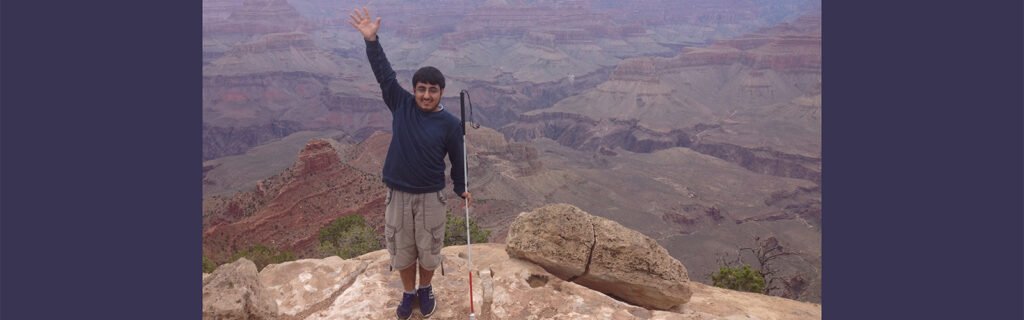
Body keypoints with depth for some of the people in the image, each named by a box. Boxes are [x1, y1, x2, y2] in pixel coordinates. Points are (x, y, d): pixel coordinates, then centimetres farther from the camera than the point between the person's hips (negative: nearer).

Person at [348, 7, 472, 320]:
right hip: (398, 194, 2)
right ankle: (408, 293, 38)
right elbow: (384, 73, -10)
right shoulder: (401, 105, -4)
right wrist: (371, 40, -19)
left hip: (431, 197, -2)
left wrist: (461, 188, 7)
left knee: (428, 248, 13)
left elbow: (457, 159, 1)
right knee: (401, 248, 15)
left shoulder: (450, 124, -9)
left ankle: (426, 289, 41)